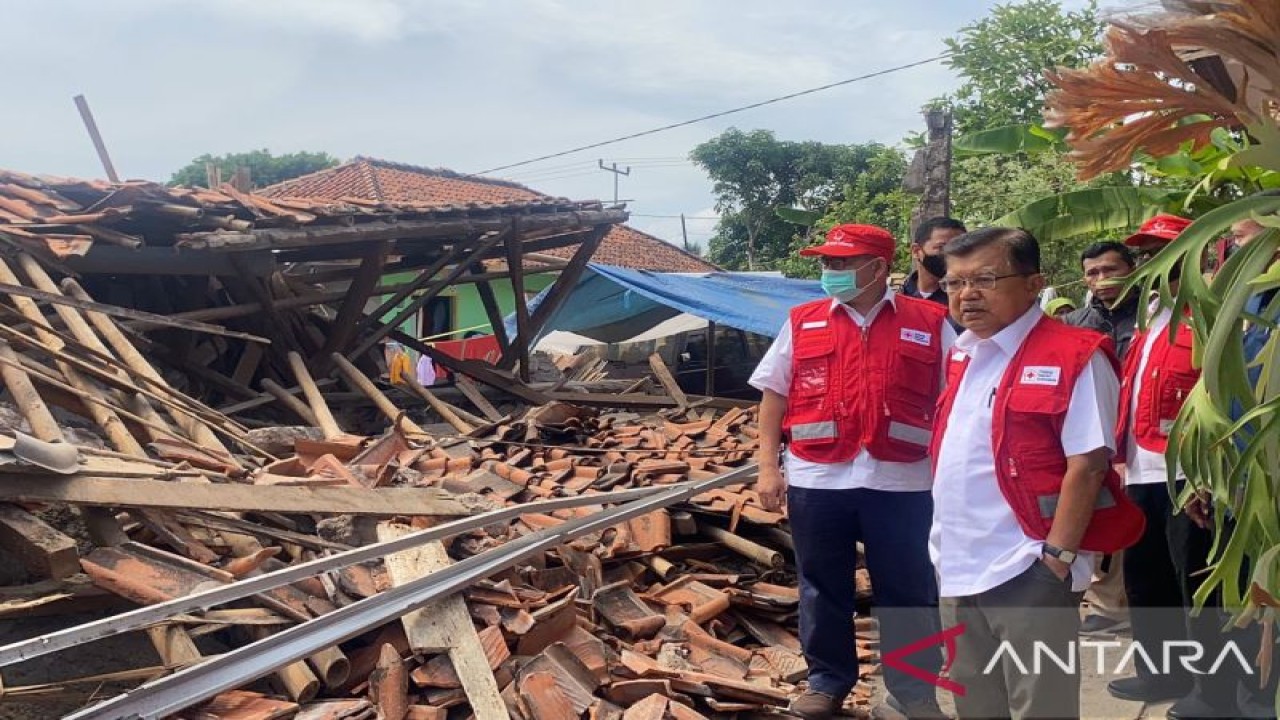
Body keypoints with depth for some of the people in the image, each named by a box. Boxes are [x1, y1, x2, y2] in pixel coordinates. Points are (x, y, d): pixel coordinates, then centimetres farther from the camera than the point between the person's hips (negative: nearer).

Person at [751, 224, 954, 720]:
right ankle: (827, 680, 29)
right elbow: (773, 398, 7)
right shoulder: (802, 323, 6)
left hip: (901, 483, -1)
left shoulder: (930, 324, 2)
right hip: (816, 479, 2)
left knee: (907, 590, 9)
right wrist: (768, 466, 0)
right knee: (822, 587, 12)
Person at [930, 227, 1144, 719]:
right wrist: (945, 544, 14)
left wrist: (1057, 556, -18)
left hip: (1027, 571, -7)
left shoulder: (1074, 357, -14)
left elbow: (1087, 465, -17)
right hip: (959, 566, 7)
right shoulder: (961, 356, 9)